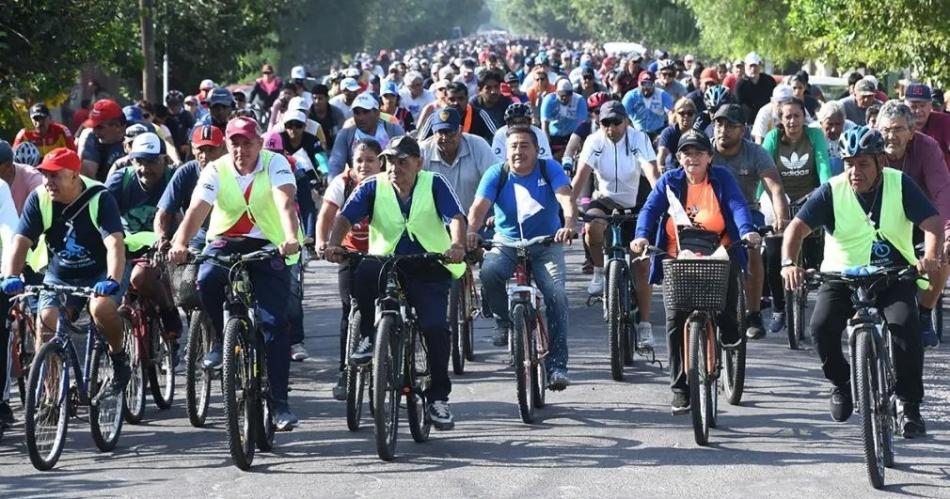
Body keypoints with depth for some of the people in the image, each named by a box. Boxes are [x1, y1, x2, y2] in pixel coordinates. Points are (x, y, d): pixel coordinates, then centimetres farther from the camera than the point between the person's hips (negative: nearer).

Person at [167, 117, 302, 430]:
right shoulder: (216, 170, -7)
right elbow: (196, 210, -21)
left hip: (269, 246, -2)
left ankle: (279, 402, -6)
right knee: (206, 280, -31)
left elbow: (285, 202, -28)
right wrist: (179, 244, -41)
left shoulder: (275, 164, -11)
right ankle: (223, 339, -2)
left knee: (274, 323, -12)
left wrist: (291, 238, -48)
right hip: (226, 241, 2)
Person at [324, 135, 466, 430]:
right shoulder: (373, 187, 1)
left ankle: (438, 397, -3)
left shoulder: (433, 184, -2)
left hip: (429, 269, -1)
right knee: (365, 271, -34)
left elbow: (456, 217, -14)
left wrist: (458, 245, -36)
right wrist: (333, 244, -30)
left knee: (435, 327, -20)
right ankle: (369, 336, -12)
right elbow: (345, 217, -9)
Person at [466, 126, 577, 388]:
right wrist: (472, 230, -39)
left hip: (546, 245, -1)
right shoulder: (496, 174, -3)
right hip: (506, 243, 1)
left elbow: (566, 198, -21)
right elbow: (480, 206, -17)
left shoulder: (550, 169, -5)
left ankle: (557, 366, -14)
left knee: (557, 297, -20)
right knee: (489, 272, -32)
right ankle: (504, 321, -4)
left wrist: (569, 225, -42)